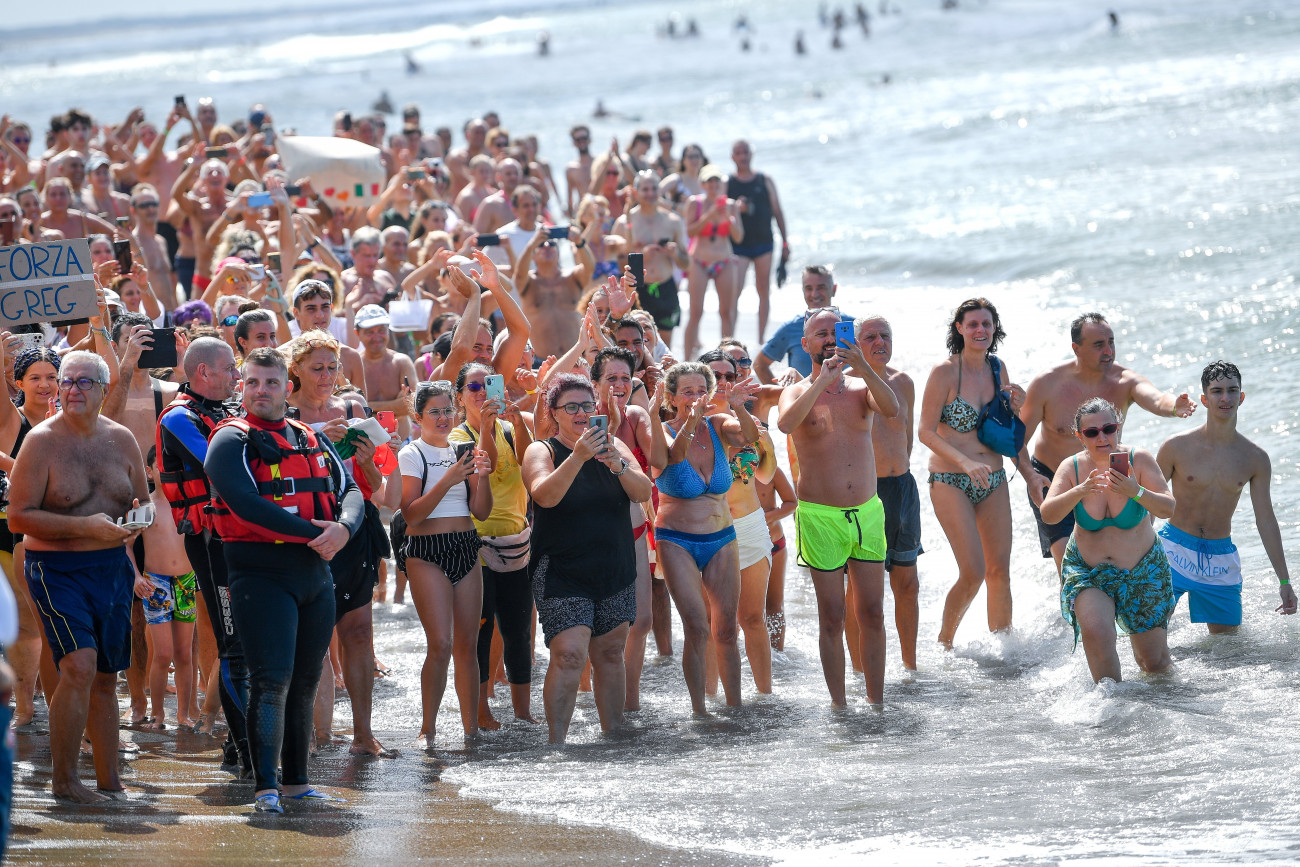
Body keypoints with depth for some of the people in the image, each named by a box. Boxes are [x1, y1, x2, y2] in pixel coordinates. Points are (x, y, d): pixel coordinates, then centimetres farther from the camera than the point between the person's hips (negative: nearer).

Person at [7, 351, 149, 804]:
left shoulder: (121, 440, 8)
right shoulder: (42, 441, -7)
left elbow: (142, 500, 19)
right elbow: (18, 517, -12)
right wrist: (85, 527, -21)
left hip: (113, 569, 5)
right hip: (57, 569, -5)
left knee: (105, 677, 9)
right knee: (79, 665, -19)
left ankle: (109, 780, 16)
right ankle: (63, 779, -9)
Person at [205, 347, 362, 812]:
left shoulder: (312, 440, 15)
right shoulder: (231, 441, -5)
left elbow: (350, 491, 9)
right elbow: (247, 504, -18)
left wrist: (342, 528, -14)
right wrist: (313, 533, -19)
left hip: (316, 573, 6)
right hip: (262, 576, -6)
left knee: (305, 682, 10)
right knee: (271, 681, -13)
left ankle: (296, 780, 18)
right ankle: (265, 786, -13)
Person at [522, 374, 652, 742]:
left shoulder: (614, 446, 7)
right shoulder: (541, 451, -3)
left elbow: (643, 493, -4)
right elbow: (546, 495, -22)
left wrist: (618, 465, -24)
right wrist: (578, 457, -35)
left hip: (616, 572, 5)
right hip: (562, 571, -4)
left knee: (610, 654, 9)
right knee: (569, 655, -17)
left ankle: (614, 733, 17)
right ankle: (556, 741, -14)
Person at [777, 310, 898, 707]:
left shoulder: (861, 388, 6)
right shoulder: (798, 393, 0)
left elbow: (892, 409, -16)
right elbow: (786, 423, -23)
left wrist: (862, 366, -28)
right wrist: (822, 380, -26)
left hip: (867, 512, 3)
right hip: (821, 517, -3)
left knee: (872, 614, 6)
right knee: (832, 618, 1)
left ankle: (876, 702, 13)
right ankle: (839, 705, 8)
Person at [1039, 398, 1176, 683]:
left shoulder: (1139, 460, -15)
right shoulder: (1072, 468, -12)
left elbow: (1168, 508, -23)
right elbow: (1048, 515, -23)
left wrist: (1136, 491, -43)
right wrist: (1080, 491, -41)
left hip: (1142, 571, 0)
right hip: (1087, 571, 0)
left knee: (1154, 662, 7)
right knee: (1096, 632, -28)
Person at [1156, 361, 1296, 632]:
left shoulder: (1255, 459, 1)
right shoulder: (1177, 447, -6)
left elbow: (1266, 520, 7)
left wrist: (1284, 581, 6)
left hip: (1221, 558, 3)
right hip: (1175, 551, -3)